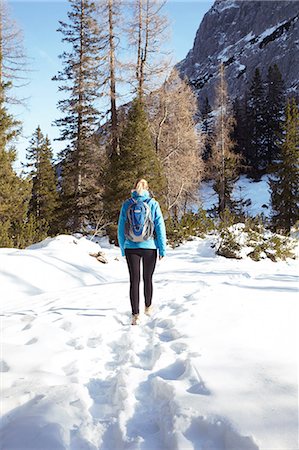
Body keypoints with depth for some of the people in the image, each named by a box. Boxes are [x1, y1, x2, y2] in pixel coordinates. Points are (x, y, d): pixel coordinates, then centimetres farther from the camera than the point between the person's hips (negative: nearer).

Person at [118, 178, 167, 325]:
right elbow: (160, 227, -5)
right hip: (149, 247, -1)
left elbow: (121, 228, 5)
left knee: (134, 280, 3)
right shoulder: (153, 204, -4)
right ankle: (148, 307, 33)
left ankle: (135, 315, -2)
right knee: (148, 279, 16)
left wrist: (123, 249, 14)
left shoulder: (126, 204, 2)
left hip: (131, 248, 1)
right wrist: (162, 249, 1)